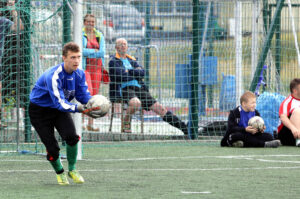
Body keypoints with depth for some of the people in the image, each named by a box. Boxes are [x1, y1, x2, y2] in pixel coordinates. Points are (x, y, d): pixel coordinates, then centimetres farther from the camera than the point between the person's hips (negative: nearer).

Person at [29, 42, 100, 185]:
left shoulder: (79, 74, -13)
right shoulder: (53, 76, -33)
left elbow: (84, 95, -7)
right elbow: (60, 103, -39)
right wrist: (79, 109, -53)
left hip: (60, 109, 4)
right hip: (40, 110, -4)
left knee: (71, 136, -21)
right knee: (52, 147, -9)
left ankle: (72, 169, 1)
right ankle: (59, 172, 22)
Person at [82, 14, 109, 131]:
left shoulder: (99, 36, 14)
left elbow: (102, 52, 3)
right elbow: (80, 51, -10)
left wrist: (87, 53, -5)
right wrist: (94, 51, -5)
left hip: (97, 67, 4)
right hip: (84, 67, -4)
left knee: (94, 95, 1)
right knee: (88, 91, -20)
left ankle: (90, 124, 4)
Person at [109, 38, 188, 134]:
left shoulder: (131, 60, 23)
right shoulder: (113, 61, 4)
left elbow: (142, 72, 8)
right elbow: (122, 76, -11)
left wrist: (129, 71, -4)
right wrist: (136, 73, 4)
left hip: (139, 89, 6)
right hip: (124, 89, -6)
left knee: (160, 108, -1)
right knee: (136, 103, -40)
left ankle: (184, 128, -1)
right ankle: (125, 125, -15)